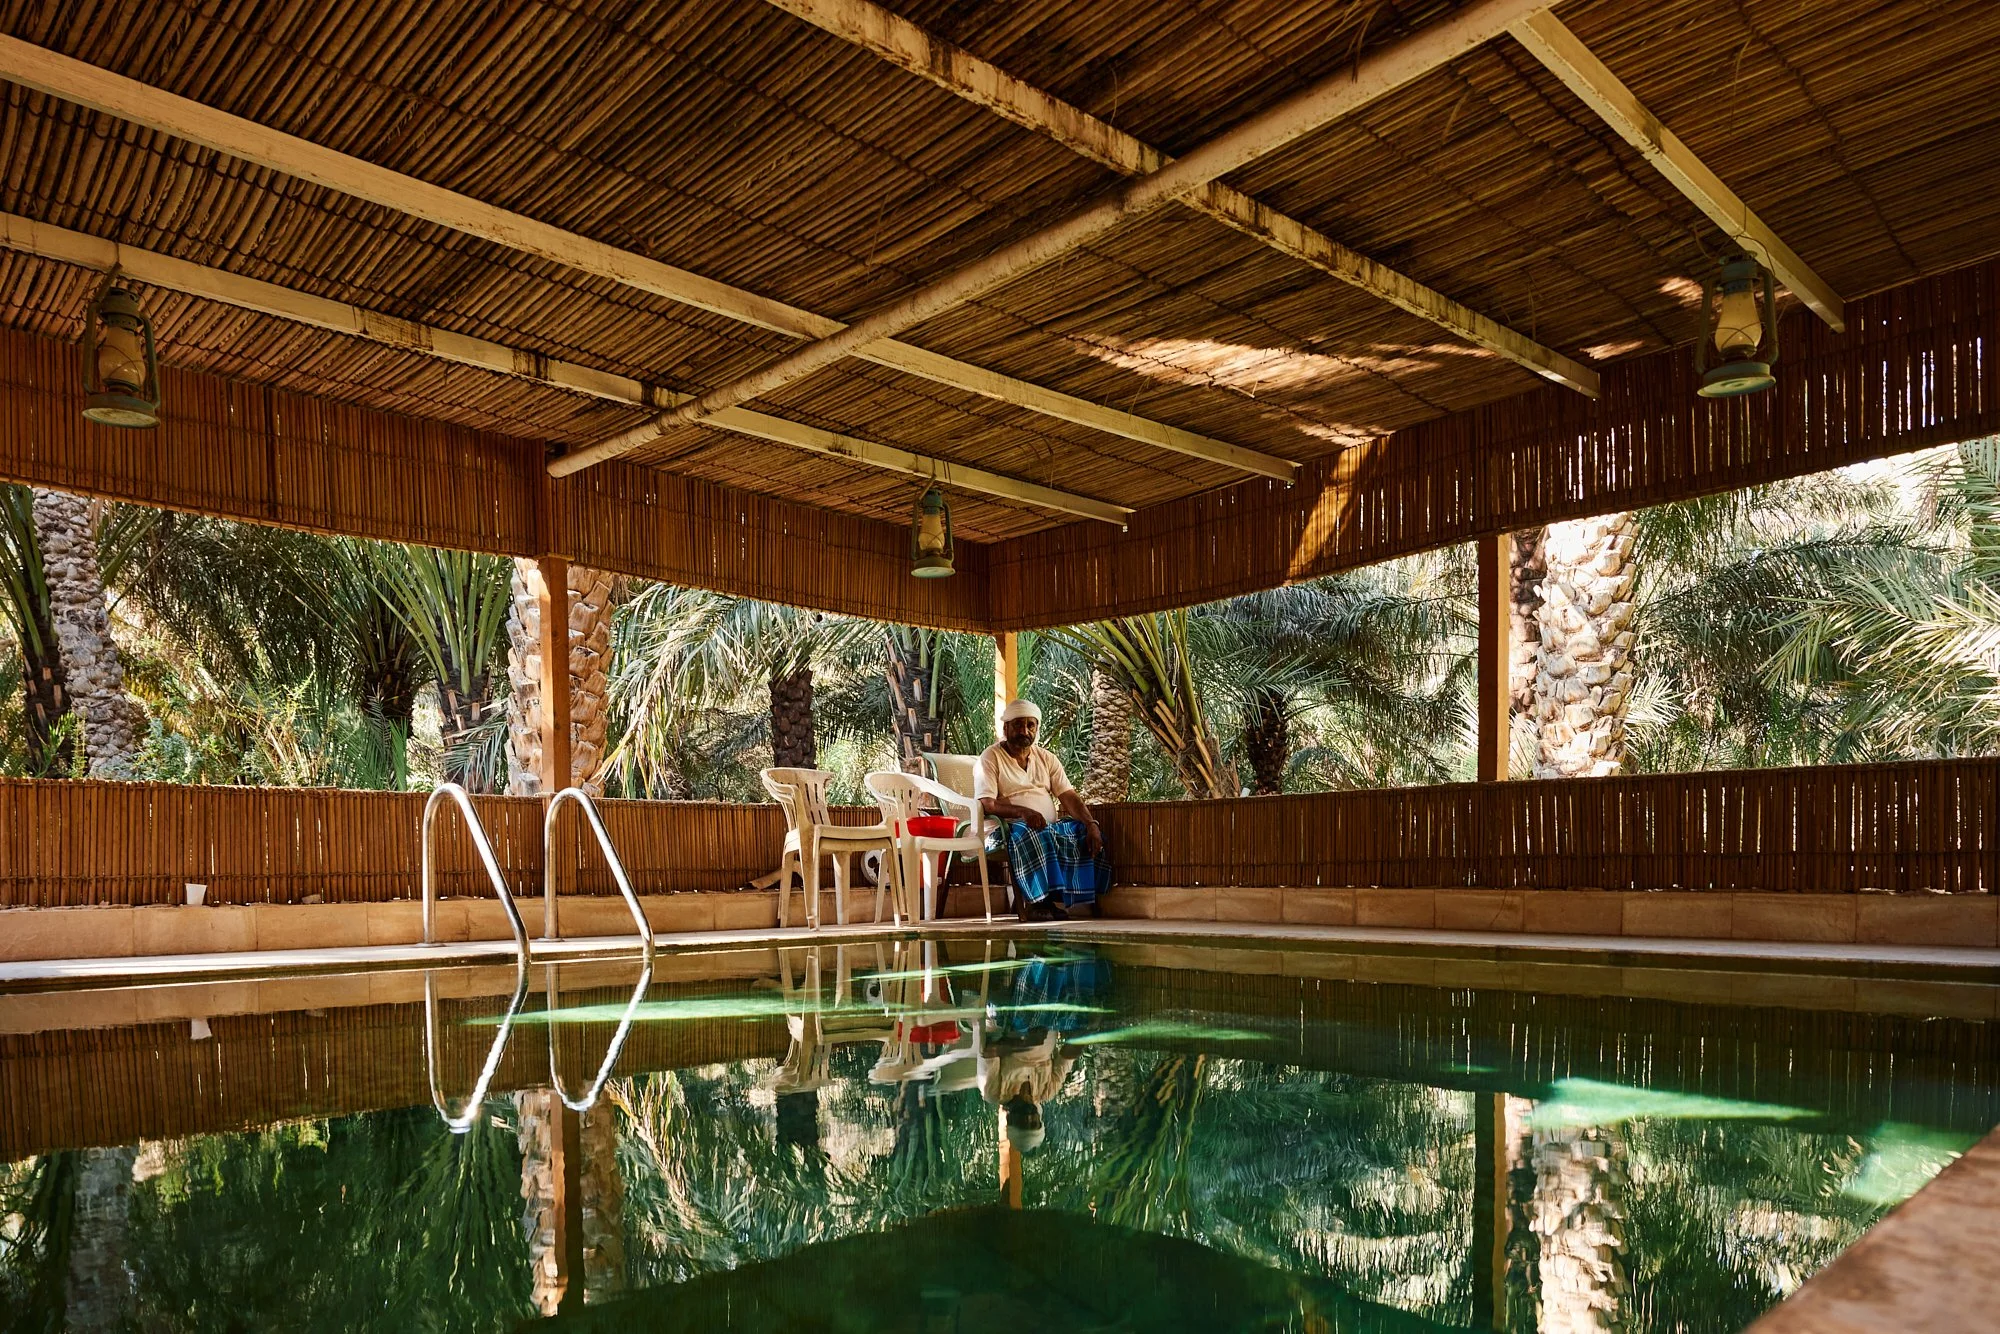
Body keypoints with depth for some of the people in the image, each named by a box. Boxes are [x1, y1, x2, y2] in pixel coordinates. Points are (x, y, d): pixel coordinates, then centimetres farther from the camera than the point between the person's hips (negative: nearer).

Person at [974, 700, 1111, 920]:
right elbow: (986, 804, -12)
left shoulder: (1046, 758, 16)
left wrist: (1091, 824, -13)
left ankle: (1085, 897, -17)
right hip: (1010, 826, -5)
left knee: (1085, 832, -20)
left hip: (1052, 825, 6)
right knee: (1032, 834, -38)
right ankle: (1039, 900, -33)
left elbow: (1069, 797, 6)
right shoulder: (991, 758, 1)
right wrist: (1022, 812, -29)